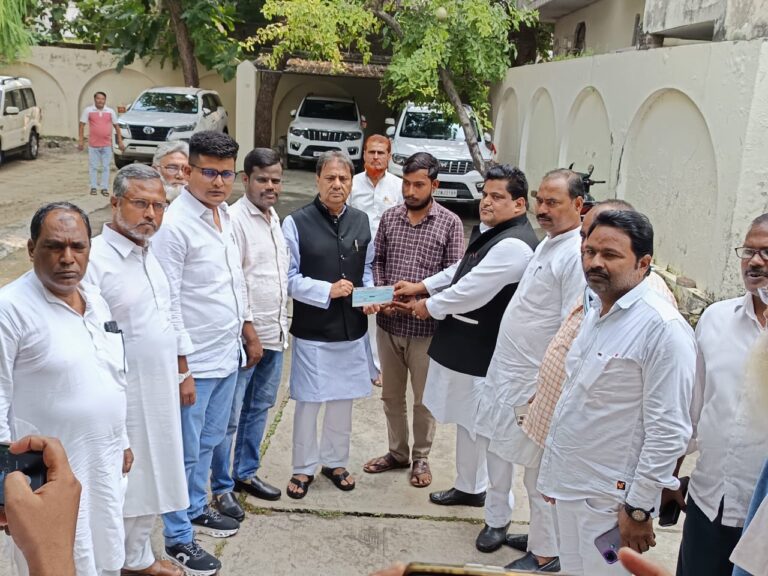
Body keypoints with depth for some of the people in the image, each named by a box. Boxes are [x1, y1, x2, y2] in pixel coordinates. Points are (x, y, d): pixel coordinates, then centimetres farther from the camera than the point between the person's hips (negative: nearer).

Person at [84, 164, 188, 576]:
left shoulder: (147, 253, 6)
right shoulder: (95, 260, -19)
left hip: (158, 395, 8)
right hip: (121, 402, -8)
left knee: (150, 479, 20)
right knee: (121, 486, 7)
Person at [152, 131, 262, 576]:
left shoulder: (225, 215, 7)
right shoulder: (175, 225, -18)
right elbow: (167, 304, -18)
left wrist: (248, 332, 19)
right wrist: (182, 369, -18)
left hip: (228, 354, 8)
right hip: (195, 362, -8)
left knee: (209, 442, 22)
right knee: (186, 452, 6)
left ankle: (197, 509, 41)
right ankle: (178, 538, 22)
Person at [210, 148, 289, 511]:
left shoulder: (274, 218, 13)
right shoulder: (235, 218, -14)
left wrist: (281, 323, 17)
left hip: (274, 333, 9)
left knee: (260, 407, 18)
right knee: (230, 415, 1)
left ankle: (246, 474, 33)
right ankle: (222, 487, 14)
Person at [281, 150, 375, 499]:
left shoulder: (361, 222, 4)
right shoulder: (297, 223, -10)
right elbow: (288, 277, -10)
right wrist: (327, 290, -20)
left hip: (352, 328, 5)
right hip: (311, 329, -4)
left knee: (343, 398, 16)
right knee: (308, 401, 6)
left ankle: (334, 461, 35)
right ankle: (303, 468, 24)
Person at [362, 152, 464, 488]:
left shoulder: (450, 224, -6)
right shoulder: (390, 218, 4)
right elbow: (377, 261, 10)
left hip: (426, 326, -4)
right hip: (388, 322, 4)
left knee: (424, 398, 10)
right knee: (391, 394, 17)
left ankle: (421, 457, 29)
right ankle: (397, 452, 34)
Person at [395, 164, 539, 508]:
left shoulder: (514, 245, -23)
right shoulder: (490, 232, 10)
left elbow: (471, 291, -23)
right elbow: (462, 269, 22)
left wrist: (431, 307, -8)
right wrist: (421, 287, 13)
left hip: (483, 351, -10)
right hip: (465, 345, 10)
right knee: (467, 420, 21)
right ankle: (468, 487, 37)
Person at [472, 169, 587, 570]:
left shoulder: (577, 254, -20)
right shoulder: (547, 243, 10)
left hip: (536, 382, -9)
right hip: (504, 368, 9)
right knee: (497, 450, 19)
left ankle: (546, 555, 20)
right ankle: (497, 519, 40)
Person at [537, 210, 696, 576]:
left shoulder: (663, 327, -19)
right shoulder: (594, 310, 7)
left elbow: (669, 432, -19)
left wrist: (639, 509, -16)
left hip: (611, 499, -7)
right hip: (569, 485, 8)